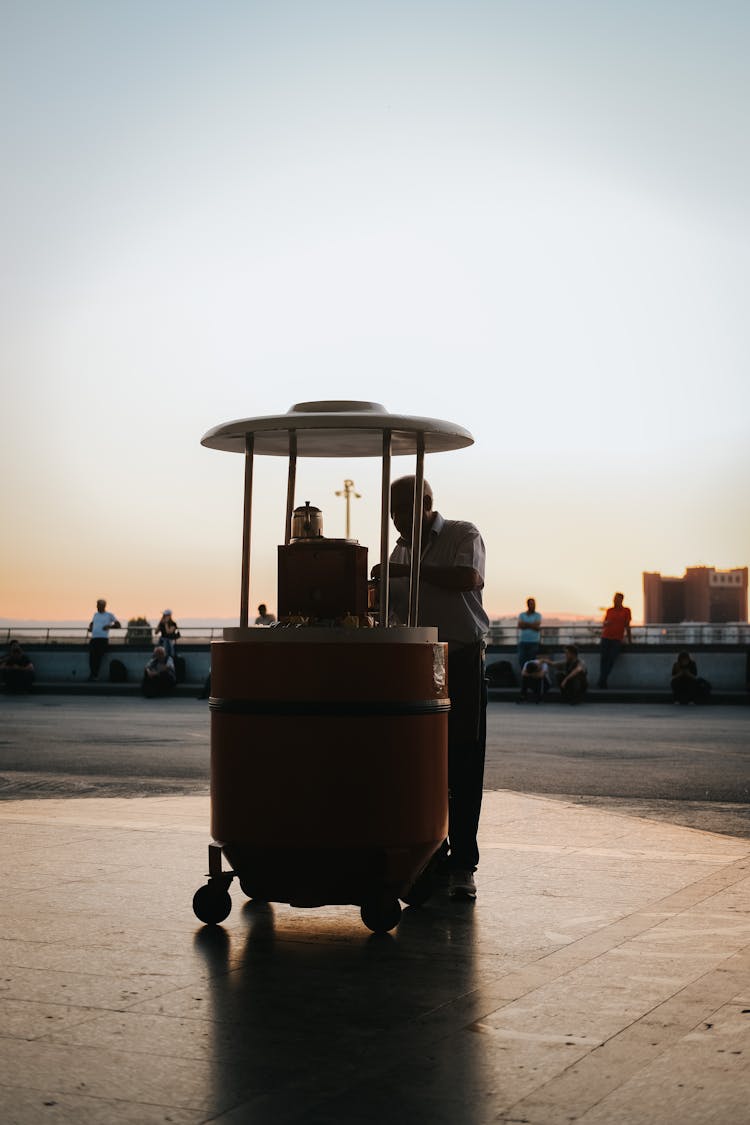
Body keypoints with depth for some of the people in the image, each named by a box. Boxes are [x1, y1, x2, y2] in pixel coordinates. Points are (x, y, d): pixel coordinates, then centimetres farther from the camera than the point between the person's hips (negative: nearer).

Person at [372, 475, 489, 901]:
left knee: (463, 767, -5)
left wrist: (410, 570, -20)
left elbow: (468, 579, -21)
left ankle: (462, 865, -3)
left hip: (462, 662, -5)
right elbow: (392, 610, 17)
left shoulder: (464, 534, -1)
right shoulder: (401, 550, 15)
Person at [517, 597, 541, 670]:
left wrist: (526, 624, -5)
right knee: (521, 659, -5)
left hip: (534, 642, -2)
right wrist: (531, 625, -9)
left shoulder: (538, 615, 6)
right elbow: (520, 625, -5)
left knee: (532, 661, -5)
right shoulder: (521, 615, 11)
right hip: (523, 641, 2)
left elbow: (537, 627, -9)